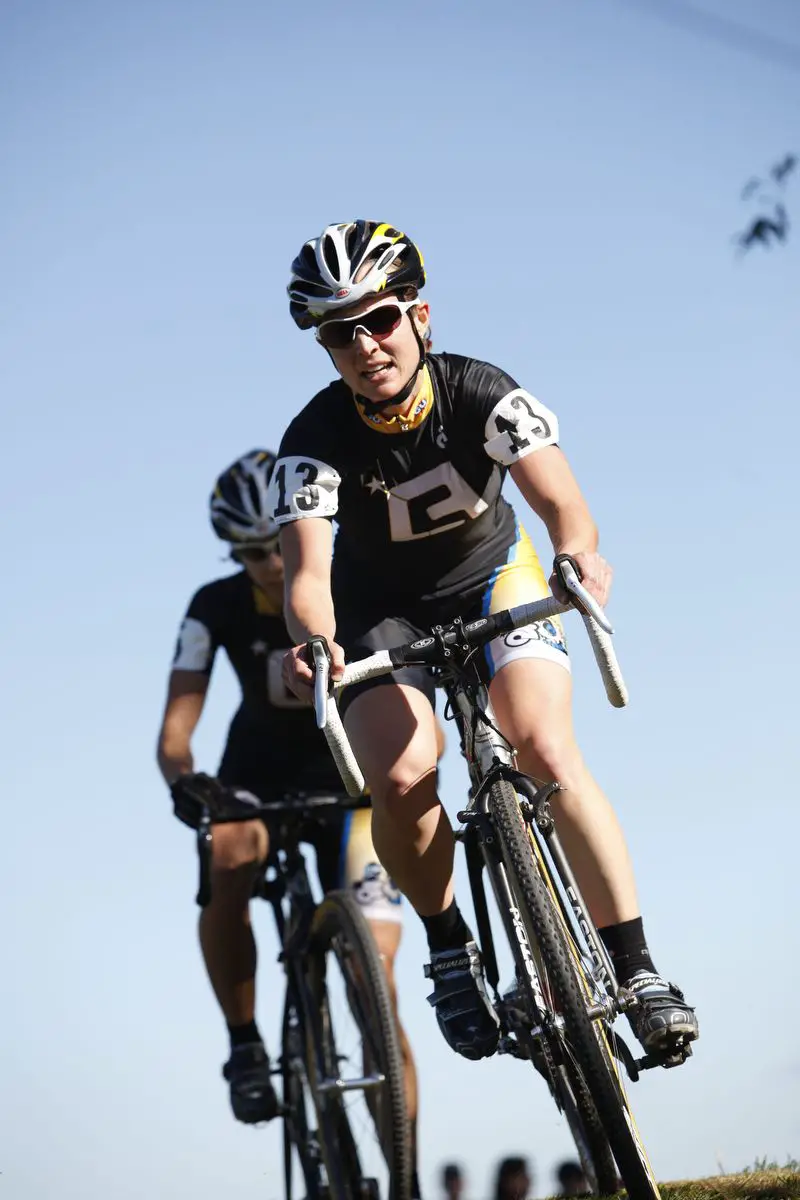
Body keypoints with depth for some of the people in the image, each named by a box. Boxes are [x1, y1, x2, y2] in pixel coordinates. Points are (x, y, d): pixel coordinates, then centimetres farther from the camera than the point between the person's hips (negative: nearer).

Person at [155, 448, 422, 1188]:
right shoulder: (217, 609, -16)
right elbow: (177, 724, -23)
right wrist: (183, 782, -44)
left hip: (350, 779, -1)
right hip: (256, 778, 1)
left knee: (375, 985, -10)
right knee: (227, 866, -36)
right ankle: (245, 1044, -17)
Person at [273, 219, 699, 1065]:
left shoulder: (482, 394, -25)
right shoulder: (315, 439, -25)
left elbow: (559, 498, -36)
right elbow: (307, 566, -34)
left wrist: (578, 556, -60)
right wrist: (313, 640, -57)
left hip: (494, 577, 0)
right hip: (382, 608, 0)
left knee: (546, 750, -23)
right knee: (401, 779, -25)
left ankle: (635, 968, -14)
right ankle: (448, 947, 1)